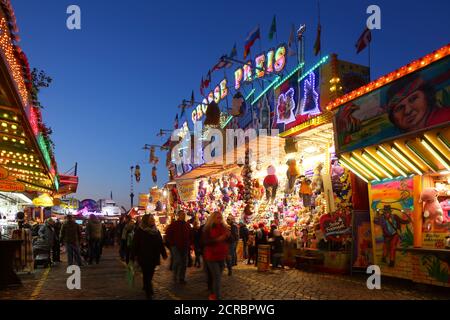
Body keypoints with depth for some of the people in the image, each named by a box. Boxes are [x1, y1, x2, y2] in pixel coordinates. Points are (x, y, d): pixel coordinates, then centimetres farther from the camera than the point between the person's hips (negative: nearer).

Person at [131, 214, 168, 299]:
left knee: (150, 274, 12)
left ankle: (146, 287, 32)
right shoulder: (140, 231, -6)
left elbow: (161, 243, 10)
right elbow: (135, 244, -9)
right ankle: (148, 292, 9)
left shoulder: (156, 231, 9)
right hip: (144, 257, -5)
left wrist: (164, 254, 10)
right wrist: (133, 255, -13)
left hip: (154, 257, 5)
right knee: (147, 274, 0)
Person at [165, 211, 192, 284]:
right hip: (176, 247, -5)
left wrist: (189, 244, 8)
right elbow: (168, 236, -2)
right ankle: (175, 277, 9)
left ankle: (182, 278, 16)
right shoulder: (173, 224, -3)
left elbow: (190, 236, 18)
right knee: (177, 261, -10)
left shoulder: (187, 225, 10)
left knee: (184, 263, 6)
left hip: (185, 247, 5)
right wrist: (172, 244, -7)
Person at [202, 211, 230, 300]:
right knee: (217, 277, -9)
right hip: (212, 256, -5)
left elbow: (229, 241, 13)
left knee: (217, 276, 10)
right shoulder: (208, 228, -8)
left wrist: (229, 235, -10)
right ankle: (218, 297, -3)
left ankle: (213, 294, 26)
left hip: (222, 256, 5)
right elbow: (204, 242, -15)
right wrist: (217, 239, -24)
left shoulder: (224, 227, 7)